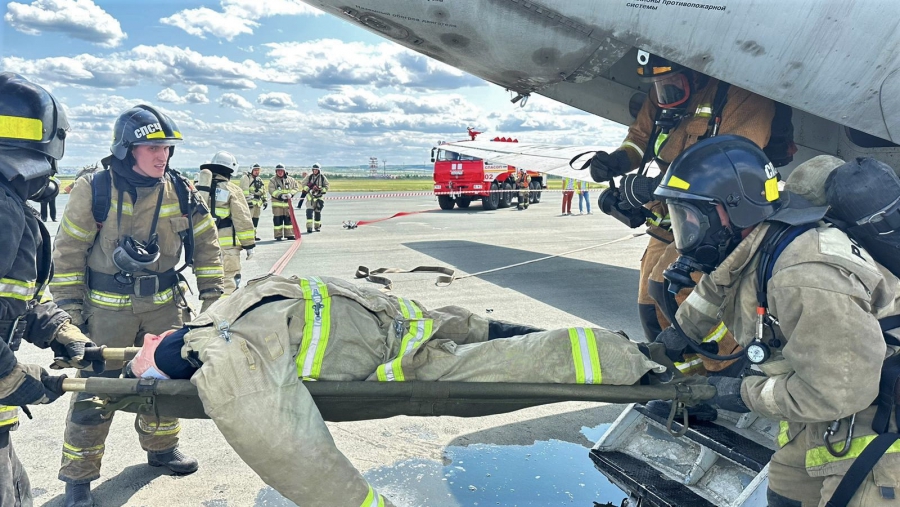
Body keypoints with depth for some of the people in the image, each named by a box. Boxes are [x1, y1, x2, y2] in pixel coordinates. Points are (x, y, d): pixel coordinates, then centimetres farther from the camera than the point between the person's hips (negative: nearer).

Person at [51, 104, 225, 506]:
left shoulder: (180, 191, -3)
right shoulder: (94, 189, -13)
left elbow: (206, 244, 6)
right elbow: (68, 252, -7)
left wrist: (212, 296, 4)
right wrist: (71, 309, -8)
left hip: (164, 304, 4)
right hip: (107, 308, -4)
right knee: (95, 389, -1)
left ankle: (161, 447, 38)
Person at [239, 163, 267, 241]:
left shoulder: (259, 179, 21)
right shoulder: (246, 178, -5)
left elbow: (263, 191, 25)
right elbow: (245, 190, -14)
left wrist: (265, 200, 19)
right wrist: (248, 200, -21)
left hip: (258, 202, 8)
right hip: (250, 201, -8)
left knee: (256, 218, 12)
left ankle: (254, 234, 19)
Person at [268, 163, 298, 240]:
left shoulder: (290, 180, 6)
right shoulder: (272, 181, -2)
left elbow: (295, 188, 7)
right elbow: (272, 191, -11)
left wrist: (291, 194, -12)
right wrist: (280, 195, -22)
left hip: (287, 202, 3)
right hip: (277, 203, -3)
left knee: (288, 218, 7)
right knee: (278, 219, -1)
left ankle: (289, 234, 16)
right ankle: (278, 236, 5)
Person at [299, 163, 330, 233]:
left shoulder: (322, 178, 0)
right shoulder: (309, 177, 1)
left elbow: (326, 187, 4)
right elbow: (303, 184, 4)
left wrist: (320, 189, -13)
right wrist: (308, 188, -13)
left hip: (319, 196, 1)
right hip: (310, 196, -1)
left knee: (318, 211, 8)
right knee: (309, 210, -15)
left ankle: (317, 226, 22)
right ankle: (309, 226, -19)